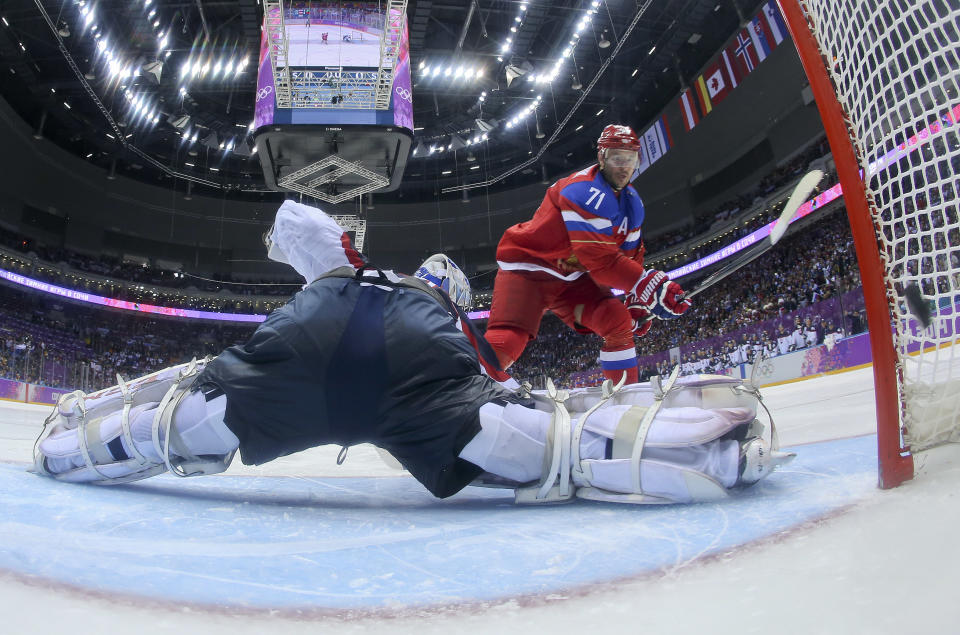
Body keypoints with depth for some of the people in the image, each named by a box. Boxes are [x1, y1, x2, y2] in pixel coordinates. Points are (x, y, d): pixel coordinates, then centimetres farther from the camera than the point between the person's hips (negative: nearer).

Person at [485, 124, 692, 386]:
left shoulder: (631, 203, 6)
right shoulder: (585, 192, -24)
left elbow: (631, 255, 12)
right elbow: (600, 259, -29)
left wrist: (639, 302, 2)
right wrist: (650, 284, -30)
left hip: (571, 276, 8)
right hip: (527, 270, -8)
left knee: (618, 320, -4)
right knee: (506, 341, -25)